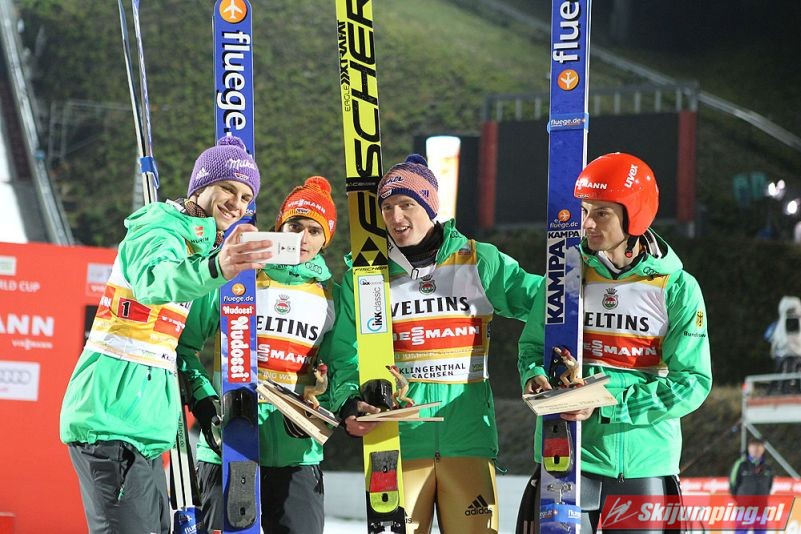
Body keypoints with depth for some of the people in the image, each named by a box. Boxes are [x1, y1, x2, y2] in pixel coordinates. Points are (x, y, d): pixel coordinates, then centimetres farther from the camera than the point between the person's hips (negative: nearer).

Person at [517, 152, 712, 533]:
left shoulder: (677, 288, -3)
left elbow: (692, 383, -8)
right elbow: (533, 346, 13)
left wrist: (607, 404, -17)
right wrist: (534, 377, -11)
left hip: (645, 463, -1)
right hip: (567, 457, 1)